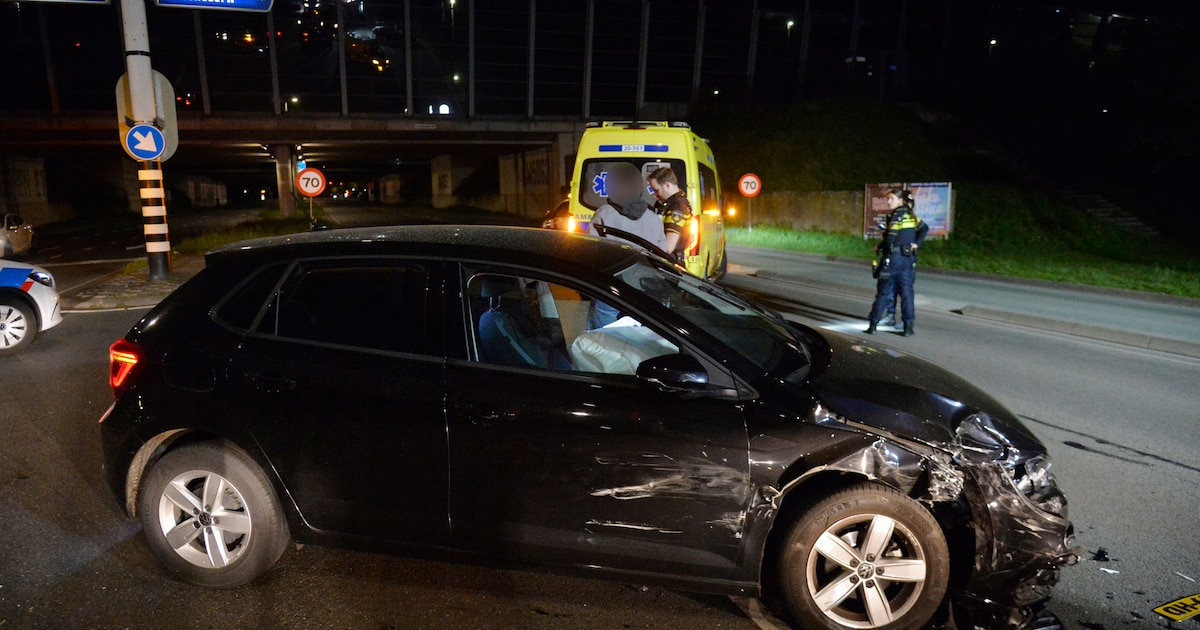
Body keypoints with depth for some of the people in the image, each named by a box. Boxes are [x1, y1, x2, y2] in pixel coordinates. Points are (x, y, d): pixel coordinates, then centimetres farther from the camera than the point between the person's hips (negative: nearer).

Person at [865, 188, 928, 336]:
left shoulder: (895, 215, -11)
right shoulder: (911, 215, 11)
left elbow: (890, 240, -18)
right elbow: (925, 228, 22)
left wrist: (879, 247, -1)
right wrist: (917, 244, 14)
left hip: (894, 257, -6)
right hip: (909, 258, 6)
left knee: (883, 292, 0)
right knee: (906, 291, 7)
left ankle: (873, 324, 4)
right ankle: (908, 327, 6)